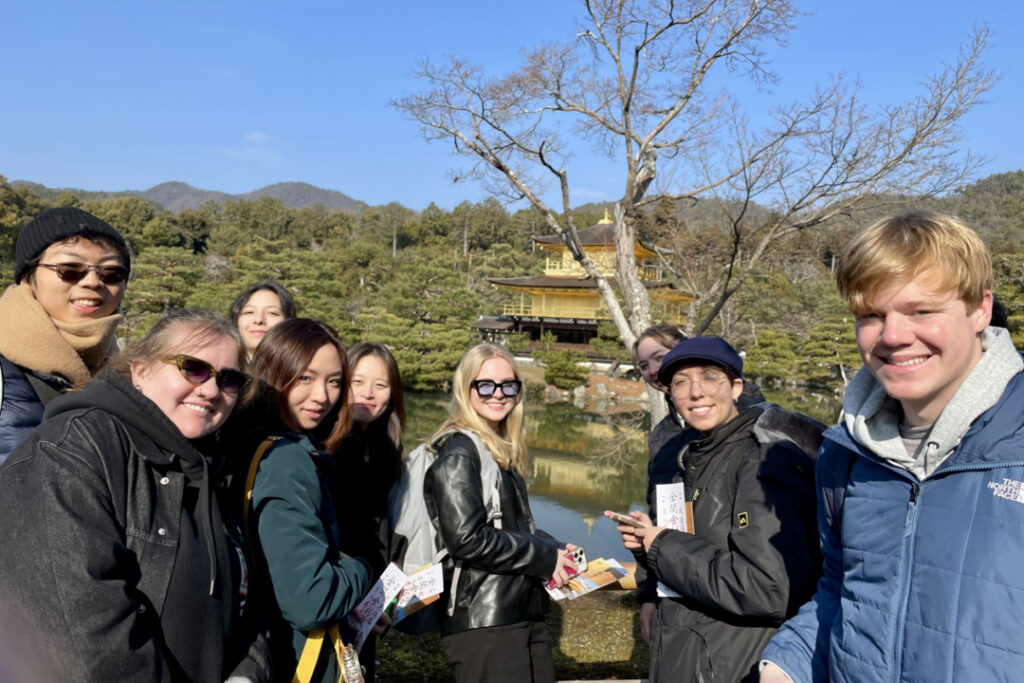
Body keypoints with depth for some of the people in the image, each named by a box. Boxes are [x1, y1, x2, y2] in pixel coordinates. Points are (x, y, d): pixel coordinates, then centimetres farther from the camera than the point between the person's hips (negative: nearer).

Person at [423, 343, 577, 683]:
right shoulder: (458, 452, -12)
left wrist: (554, 550, 1)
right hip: (483, 625, -8)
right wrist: (546, 558, -12)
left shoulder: (502, 451, 14)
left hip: (525, 614, 8)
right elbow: (467, 538, -21)